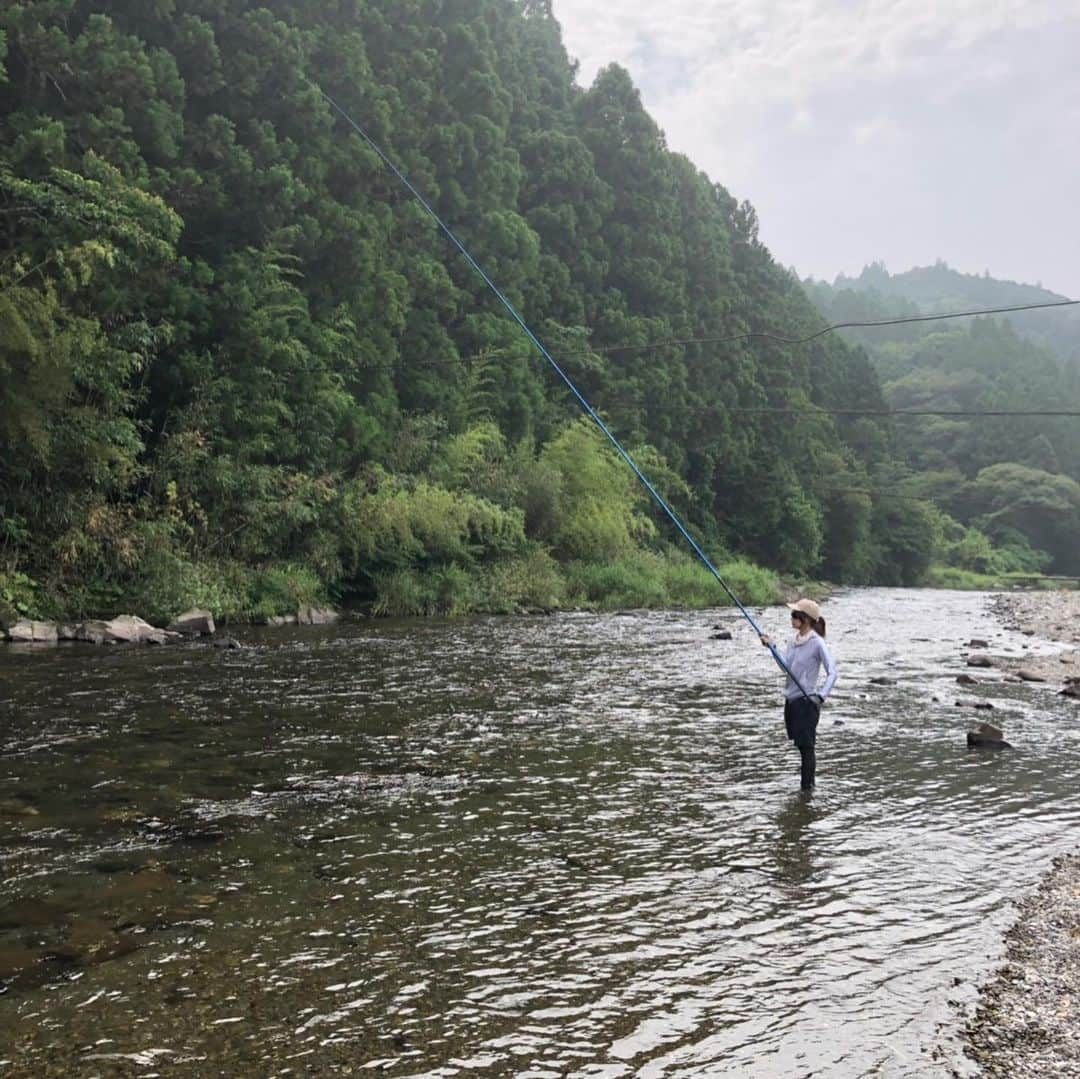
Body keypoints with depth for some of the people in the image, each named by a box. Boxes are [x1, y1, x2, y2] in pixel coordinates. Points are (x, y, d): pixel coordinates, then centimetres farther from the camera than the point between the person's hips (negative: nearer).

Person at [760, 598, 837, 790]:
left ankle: (807, 787, 6)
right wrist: (771, 647, 6)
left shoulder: (817, 643, -13)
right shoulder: (793, 641, 9)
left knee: (806, 744, -1)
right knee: (799, 742, 14)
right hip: (790, 699, 7)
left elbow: (832, 672, -16)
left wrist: (821, 695, -28)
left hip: (806, 700, -7)